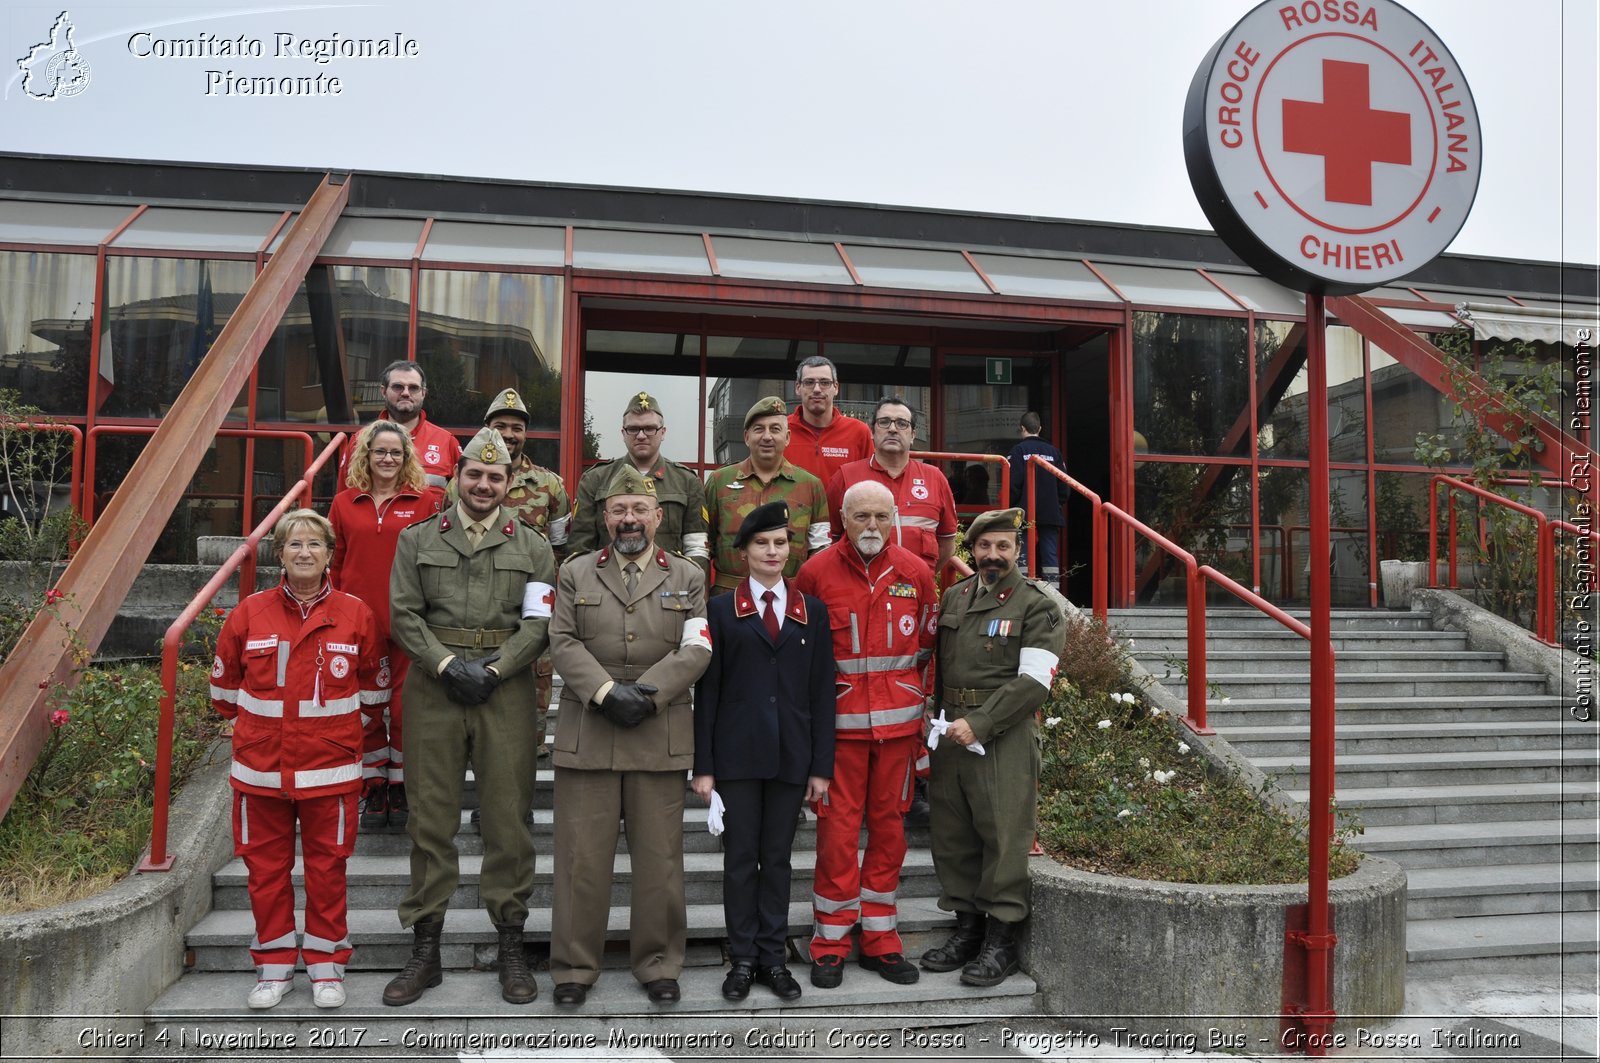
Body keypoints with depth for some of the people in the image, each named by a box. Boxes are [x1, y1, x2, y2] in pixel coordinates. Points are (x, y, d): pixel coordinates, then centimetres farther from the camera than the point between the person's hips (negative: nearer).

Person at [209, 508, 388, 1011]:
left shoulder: (355, 613, -2)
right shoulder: (251, 612, 0)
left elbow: (374, 686, 11)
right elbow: (224, 682, 14)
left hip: (329, 766, -1)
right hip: (261, 765, 2)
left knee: (327, 865, 7)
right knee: (266, 865, 10)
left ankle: (326, 965, 21)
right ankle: (274, 967, 25)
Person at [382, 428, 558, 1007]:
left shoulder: (532, 547, 9)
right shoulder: (417, 540, 11)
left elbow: (539, 623, 1)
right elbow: (404, 614, 2)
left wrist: (493, 670, -11)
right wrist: (448, 665, -10)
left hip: (506, 689, 0)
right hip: (433, 686, 1)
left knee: (508, 816, 1)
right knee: (431, 817, 4)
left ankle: (511, 947, 13)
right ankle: (424, 950, 15)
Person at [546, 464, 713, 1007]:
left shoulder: (688, 577, 10)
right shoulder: (576, 573, 11)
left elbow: (695, 650, 1)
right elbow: (563, 642, 1)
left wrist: (648, 693, -12)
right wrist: (606, 692, -13)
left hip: (660, 735, 0)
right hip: (587, 734, 0)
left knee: (659, 855, 6)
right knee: (582, 855, 3)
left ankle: (658, 963, 20)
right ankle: (573, 966, 16)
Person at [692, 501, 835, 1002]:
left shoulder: (812, 611, 8)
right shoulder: (721, 610, 4)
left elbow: (822, 692, 6)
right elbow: (706, 691, 1)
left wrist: (821, 765, 1)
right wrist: (703, 765, -4)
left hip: (791, 754, 1)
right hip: (738, 753, -1)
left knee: (778, 858, 9)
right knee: (740, 858, 5)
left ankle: (772, 957, 19)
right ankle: (743, 958, 16)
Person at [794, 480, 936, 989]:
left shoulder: (915, 573, 5)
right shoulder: (817, 572, -3)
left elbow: (928, 646, 12)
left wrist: (925, 708, 9)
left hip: (899, 722, 3)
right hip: (839, 722, -2)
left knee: (888, 826, 10)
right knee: (837, 828, 0)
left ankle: (880, 941, 22)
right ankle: (829, 944, 13)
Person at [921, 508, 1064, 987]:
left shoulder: (1037, 607, -4)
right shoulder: (952, 598, 13)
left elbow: (1033, 682, -12)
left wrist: (979, 724, -17)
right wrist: (935, 721, 10)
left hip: (1004, 736, -6)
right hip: (951, 732, 6)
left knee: (1003, 836, -2)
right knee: (952, 835, 11)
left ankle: (1001, 941, 10)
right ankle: (967, 928, 25)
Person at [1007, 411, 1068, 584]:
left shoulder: (1018, 450, -5)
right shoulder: (1053, 451, 7)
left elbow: (1013, 484, -11)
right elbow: (1063, 483, 7)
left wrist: (1010, 506, 0)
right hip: (1051, 514, 4)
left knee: (1022, 556, 0)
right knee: (1051, 556, 6)